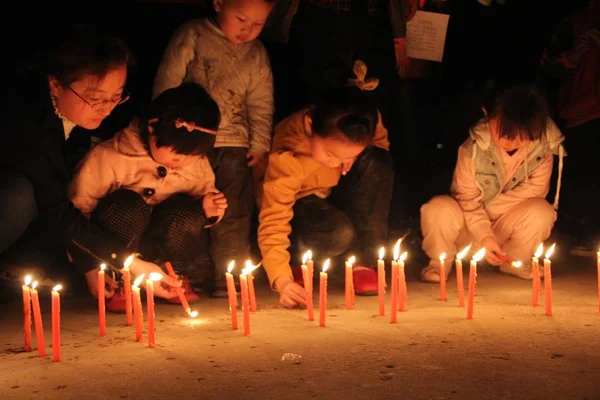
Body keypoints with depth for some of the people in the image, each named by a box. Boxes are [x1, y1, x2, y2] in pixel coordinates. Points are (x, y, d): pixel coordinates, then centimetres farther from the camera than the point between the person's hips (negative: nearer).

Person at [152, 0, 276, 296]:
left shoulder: (257, 55, 9)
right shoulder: (191, 37, -2)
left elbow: (261, 103, 14)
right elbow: (167, 81, -2)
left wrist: (260, 143, 6)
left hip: (234, 143, 3)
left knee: (234, 212, -1)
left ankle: (228, 278, 6)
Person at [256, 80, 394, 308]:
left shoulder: (365, 123, -27)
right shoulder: (286, 158, -38)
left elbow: (381, 146, -3)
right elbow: (273, 223, -39)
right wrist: (282, 280, -54)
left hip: (336, 194, 5)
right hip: (298, 202, -4)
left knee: (377, 163, -28)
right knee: (338, 234, -37)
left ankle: (362, 262, -17)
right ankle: (296, 262, -1)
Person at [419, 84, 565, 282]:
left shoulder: (543, 146, -17)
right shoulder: (473, 149, -22)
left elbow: (536, 189, -14)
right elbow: (467, 199, -17)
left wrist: (488, 207, -19)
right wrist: (484, 236, -30)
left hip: (506, 226, 2)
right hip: (470, 226, -2)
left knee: (541, 211, -28)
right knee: (438, 209, -33)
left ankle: (514, 262, 0)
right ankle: (440, 263, -3)